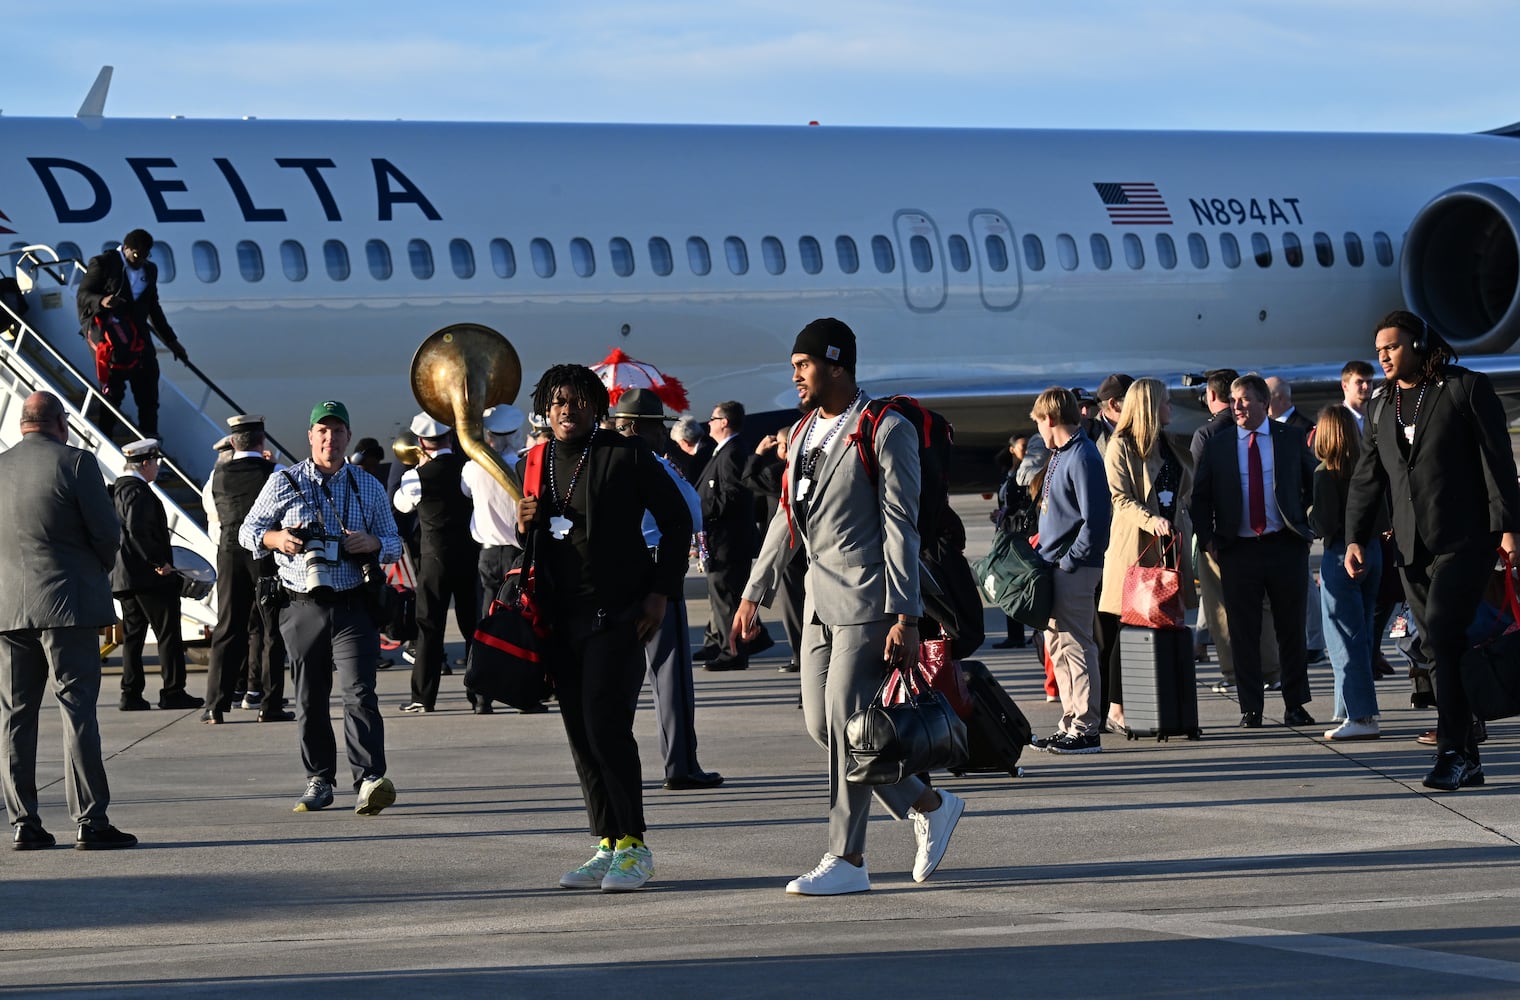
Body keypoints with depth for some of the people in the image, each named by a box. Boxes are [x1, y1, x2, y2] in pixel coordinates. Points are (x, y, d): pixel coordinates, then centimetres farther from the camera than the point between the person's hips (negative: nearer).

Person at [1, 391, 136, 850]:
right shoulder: (75, 463, -6)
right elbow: (107, 530, -7)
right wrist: (102, 565, 12)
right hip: (66, 604, -4)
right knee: (77, 709, -3)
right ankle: (89, 821, -6)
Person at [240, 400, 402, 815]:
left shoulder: (369, 487, 11)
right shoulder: (284, 483, 7)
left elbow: (394, 544, 14)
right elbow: (247, 531, 10)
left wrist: (373, 543, -9)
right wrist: (275, 539, -12)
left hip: (353, 608, -1)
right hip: (302, 608, 1)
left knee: (360, 693, -14)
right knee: (310, 700, 6)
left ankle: (369, 781, -24)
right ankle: (319, 780, 17)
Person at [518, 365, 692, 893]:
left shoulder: (626, 455, -4)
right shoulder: (538, 461, 12)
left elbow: (677, 519, -1)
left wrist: (661, 591, -8)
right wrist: (524, 527, -1)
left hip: (618, 613, -6)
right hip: (562, 620, 6)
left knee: (607, 726, -13)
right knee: (581, 735, 6)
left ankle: (633, 845, -4)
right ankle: (608, 846, 13)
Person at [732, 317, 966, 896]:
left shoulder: (886, 432, -9)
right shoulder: (803, 433, 15)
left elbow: (901, 527, -13)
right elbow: (786, 518, 22)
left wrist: (905, 617, -18)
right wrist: (753, 595, 19)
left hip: (868, 598, -9)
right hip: (820, 598, 9)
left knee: (846, 723, -9)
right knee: (820, 723, 7)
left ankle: (847, 860, -1)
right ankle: (929, 806, 19)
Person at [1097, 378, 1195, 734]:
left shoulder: (1172, 447, 19)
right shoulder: (1121, 446, -3)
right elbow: (1120, 497, -11)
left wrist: (1182, 528, 12)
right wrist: (1151, 521, -25)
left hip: (1170, 545, 7)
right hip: (1134, 547, -7)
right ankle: (1117, 710, -4)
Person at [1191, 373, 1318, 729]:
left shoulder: (1291, 439, 5)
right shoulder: (1217, 445, 5)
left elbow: (1314, 483, 14)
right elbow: (1200, 497, 9)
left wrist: (1309, 526, 6)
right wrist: (1207, 539, -1)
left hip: (1286, 548, 0)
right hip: (1238, 550, 0)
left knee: (1291, 629, 5)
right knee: (1244, 633, 1)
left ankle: (1295, 705, 14)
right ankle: (1250, 709, 6)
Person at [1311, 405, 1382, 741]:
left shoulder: (1326, 474, -14)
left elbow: (1326, 526, -17)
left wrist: (1309, 514, 1)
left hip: (1341, 555, -7)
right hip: (1372, 551, 7)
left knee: (1345, 638, -2)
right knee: (1363, 635, 14)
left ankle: (1361, 716, -5)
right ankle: (1359, 710, 20)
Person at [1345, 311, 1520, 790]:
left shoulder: (1467, 389, -2)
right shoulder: (1381, 406, 15)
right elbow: (1367, 477, 17)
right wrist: (1356, 537, 6)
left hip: (1463, 539, -6)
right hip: (1412, 547, 6)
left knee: (1443, 633, -18)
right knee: (1440, 647, 4)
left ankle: (1452, 751, -18)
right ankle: (1467, 759, 7)